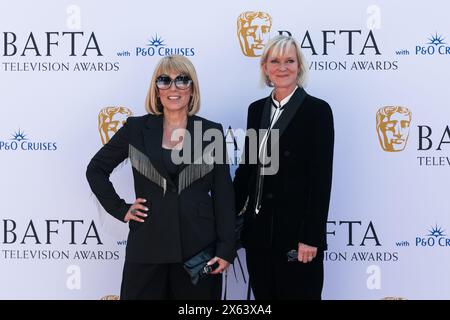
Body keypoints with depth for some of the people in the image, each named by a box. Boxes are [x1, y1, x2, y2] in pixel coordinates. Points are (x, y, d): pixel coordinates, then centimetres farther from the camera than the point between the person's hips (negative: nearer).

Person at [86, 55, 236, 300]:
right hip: (147, 246, 0)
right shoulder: (136, 129, 2)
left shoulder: (212, 132, 2)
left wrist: (226, 248, -3)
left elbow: (223, 194, 2)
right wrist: (120, 209, 2)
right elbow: (95, 169, 12)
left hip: (198, 245, 0)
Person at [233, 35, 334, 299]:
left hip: (296, 230, -5)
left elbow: (322, 179, -11)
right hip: (258, 229, 6)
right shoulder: (257, 109, 10)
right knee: (263, 295, 13)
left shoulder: (317, 110, -7)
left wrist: (311, 237, -15)